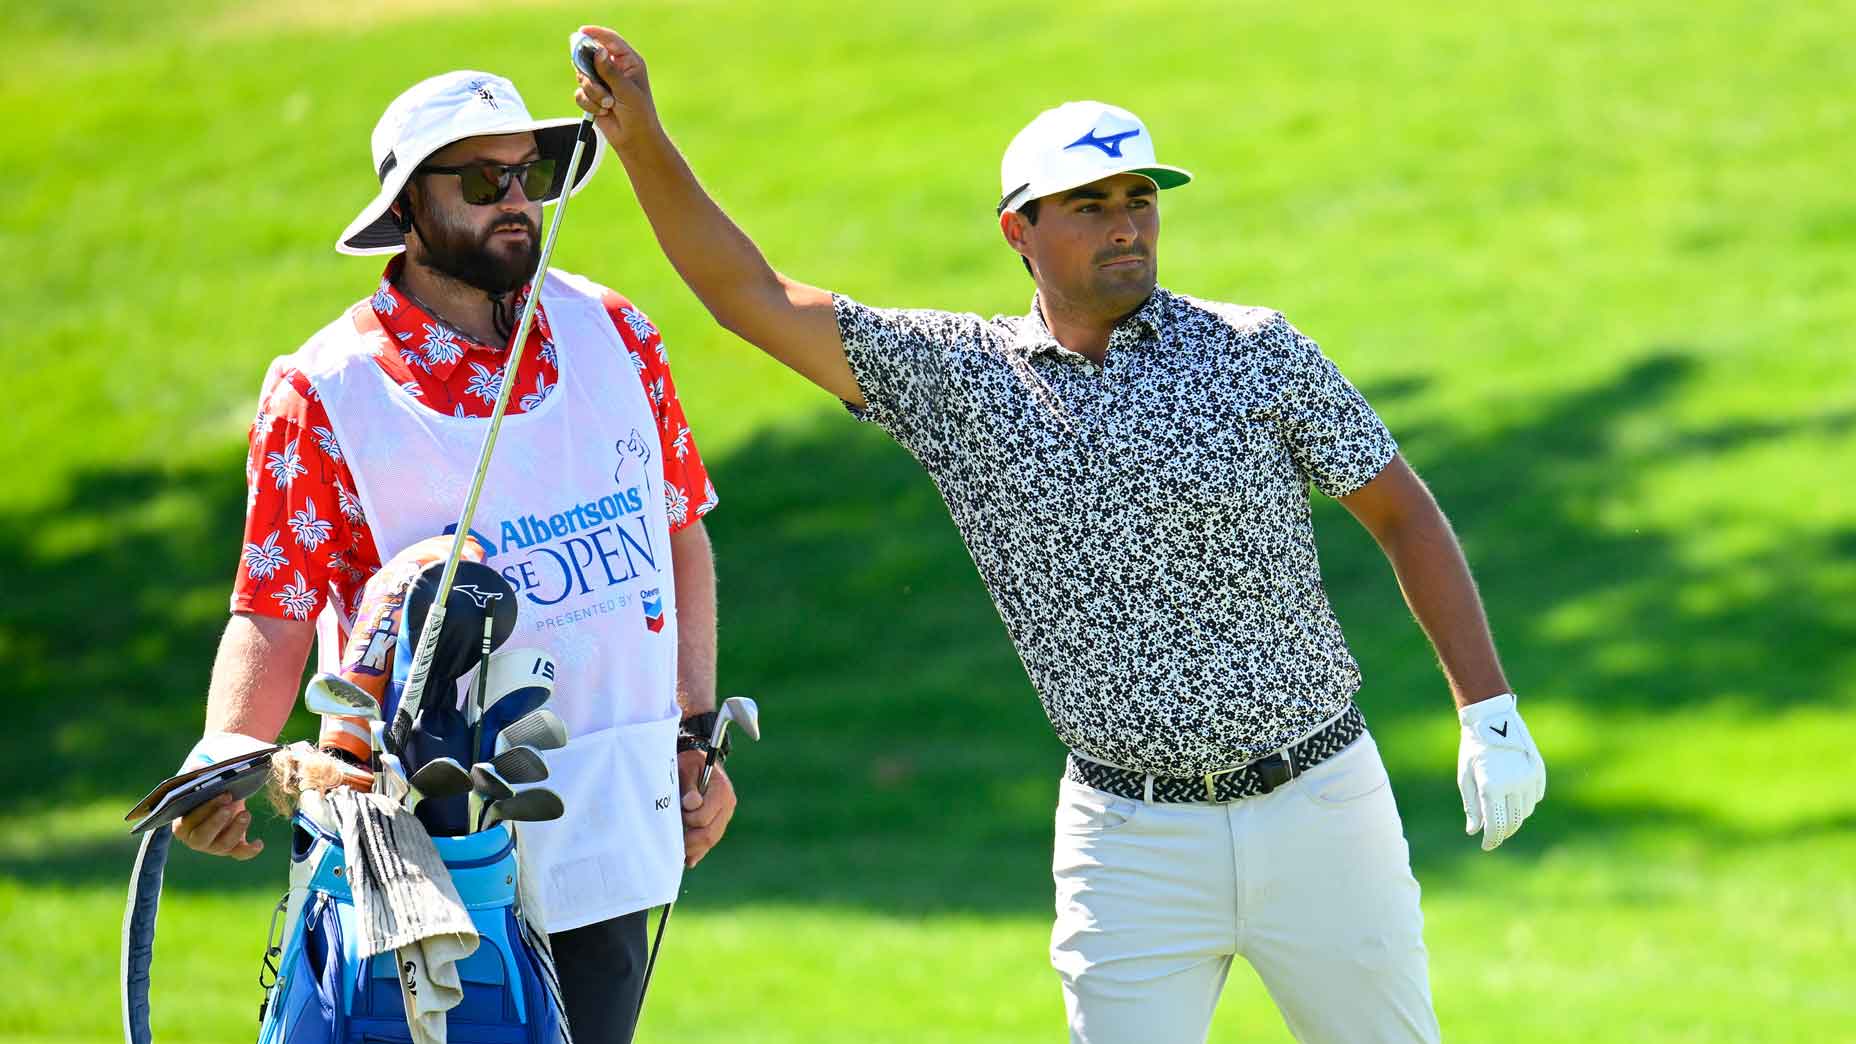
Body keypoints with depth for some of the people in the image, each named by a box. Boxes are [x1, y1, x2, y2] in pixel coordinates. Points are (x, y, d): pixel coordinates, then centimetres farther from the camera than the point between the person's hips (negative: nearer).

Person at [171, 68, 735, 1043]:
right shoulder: (322, 394, -6)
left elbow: (680, 535, 16)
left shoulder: (614, 335, 7)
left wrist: (696, 738, 12)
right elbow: (272, 615, -8)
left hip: (613, 836, 4)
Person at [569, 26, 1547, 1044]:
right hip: (1132, 837, 0)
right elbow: (750, 295, 0)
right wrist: (643, 146, -13)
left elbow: (1400, 511, 3)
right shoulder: (954, 374, 2)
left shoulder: (1252, 350, -1)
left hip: (1319, 804, 0)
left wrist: (1490, 714, -4)